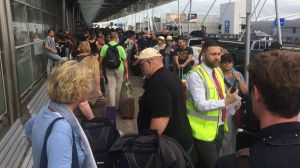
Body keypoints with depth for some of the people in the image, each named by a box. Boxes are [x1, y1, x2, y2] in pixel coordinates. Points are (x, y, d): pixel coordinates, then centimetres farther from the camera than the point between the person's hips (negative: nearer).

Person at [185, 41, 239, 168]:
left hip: (219, 126, 8)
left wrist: (230, 100, -5)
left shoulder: (218, 71, 7)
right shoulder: (195, 75, -19)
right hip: (204, 130, -8)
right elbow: (200, 104, -26)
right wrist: (225, 102, -34)